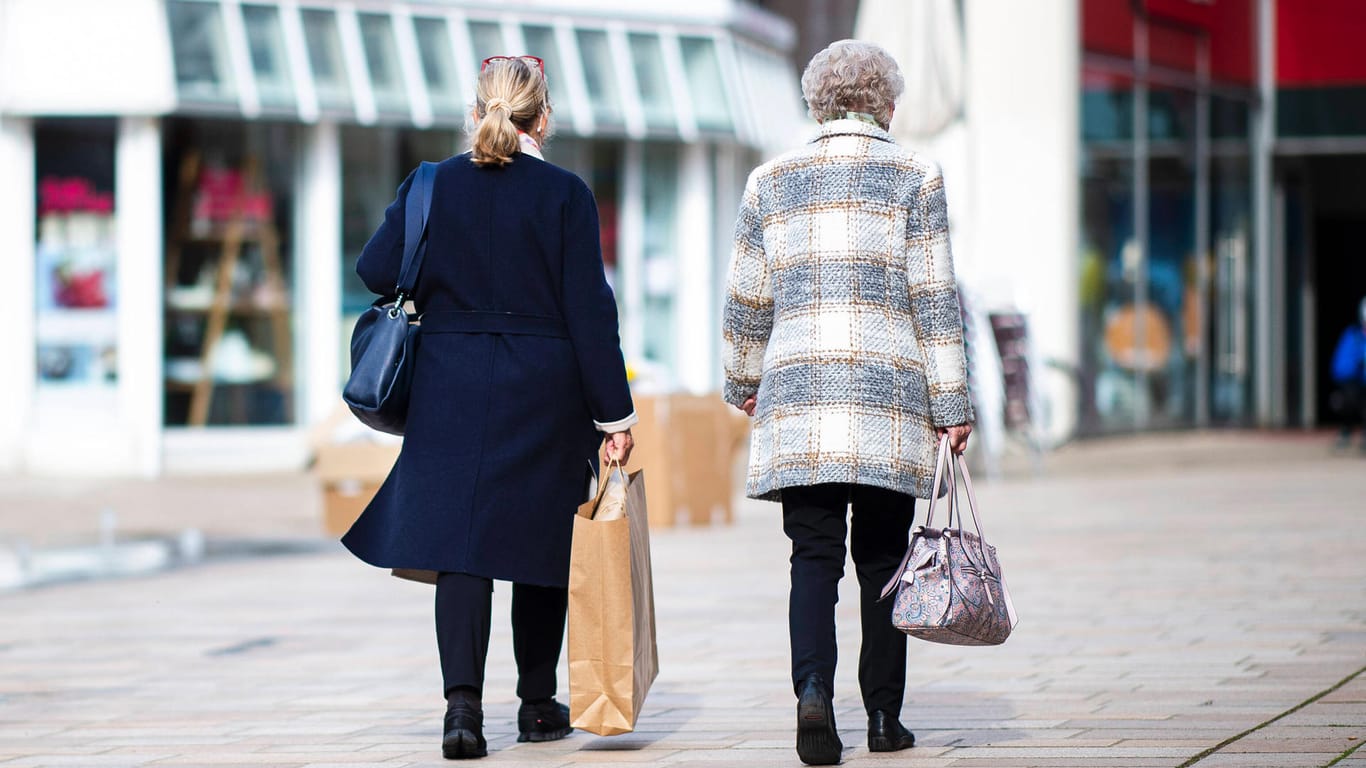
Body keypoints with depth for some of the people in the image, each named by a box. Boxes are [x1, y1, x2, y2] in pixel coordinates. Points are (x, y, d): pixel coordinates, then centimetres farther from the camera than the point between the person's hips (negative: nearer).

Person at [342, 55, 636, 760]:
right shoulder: (564, 195, -6)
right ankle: (538, 704, 21)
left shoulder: (431, 186, 0)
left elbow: (376, 271, -1)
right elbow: (588, 310, -8)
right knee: (541, 541, 12)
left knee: (458, 544, -1)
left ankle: (463, 703, -18)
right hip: (545, 395, -1)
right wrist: (614, 413, -5)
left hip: (451, 390, 1)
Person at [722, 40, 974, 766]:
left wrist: (744, 384, 30)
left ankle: (813, 691, -23)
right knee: (882, 559, 9)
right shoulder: (913, 176, 4)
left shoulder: (772, 181, 10)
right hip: (890, 395, -1)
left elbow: (746, 301, 14)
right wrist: (952, 405, 0)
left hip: (798, 393, 1)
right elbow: (934, 298, -1)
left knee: (814, 556, -1)